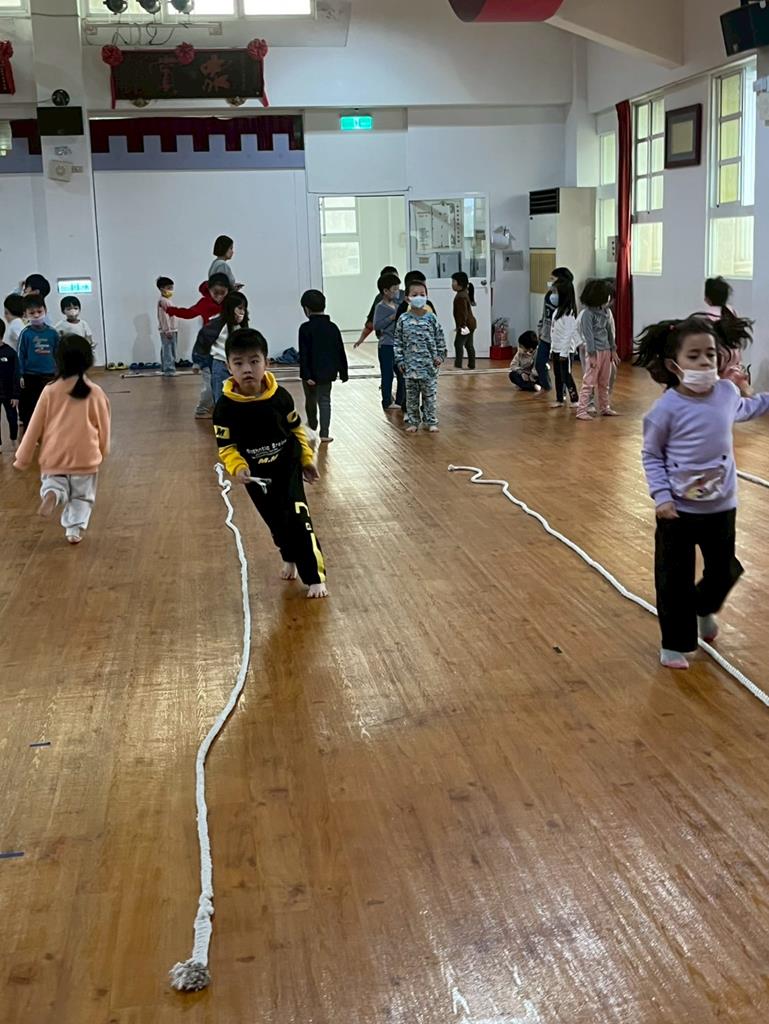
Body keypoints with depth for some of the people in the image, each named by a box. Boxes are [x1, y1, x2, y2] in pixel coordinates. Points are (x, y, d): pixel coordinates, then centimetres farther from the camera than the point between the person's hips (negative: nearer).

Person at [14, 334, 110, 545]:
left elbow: (35, 426, -2)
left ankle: (53, 493, -12)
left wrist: (23, 458, 9)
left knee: (52, 484, 20)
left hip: (54, 456, 0)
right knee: (82, 496, 16)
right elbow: (103, 427, 3)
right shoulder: (95, 392, -8)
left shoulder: (50, 391, -7)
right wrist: (102, 451, 23)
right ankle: (75, 529, 4)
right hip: (85, 456, 0)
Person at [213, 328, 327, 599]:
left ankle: (315, 577, -3)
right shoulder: (226, 407, -19)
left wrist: (307, 458, 6)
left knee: (298, 518, -11)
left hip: (288, 467, -1)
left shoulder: (280, 396, -16)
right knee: (275, 521, 16)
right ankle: (290, 558, 45)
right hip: (256, 474, 1)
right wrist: (237, 468, -30)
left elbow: (296, 429, 0)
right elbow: (226, 447, -12)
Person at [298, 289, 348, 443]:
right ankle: (324, 434, -3)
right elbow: (341, 352, 5)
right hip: (328, 372, 3)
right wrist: (343, 372, 13)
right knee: (325, 400, 7)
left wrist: (307, 375, -16)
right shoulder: (333, 327, 1)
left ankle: (312, 424, 41)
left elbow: (304, 355, -17)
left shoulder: (306, 328, -13)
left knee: (310, 399, 18)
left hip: (311, 373, -3)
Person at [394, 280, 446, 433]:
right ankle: (413, 422, 18)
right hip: (410, 365, 1)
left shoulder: (431, 318, -2)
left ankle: (431, 421, 13)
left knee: (430, 395, 5)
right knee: (411, 395, 8)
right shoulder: (403, 320, -2)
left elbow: (440, 339, 4)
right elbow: (398, 342, 2)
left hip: (429, 365, 0)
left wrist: (440, 356, -2)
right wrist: (400, 360, -2)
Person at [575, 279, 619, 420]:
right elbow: (589, 335, -15)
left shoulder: (605, 311, 7)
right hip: (595, 351, -7)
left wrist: (613, 350, 13)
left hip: (606, 350, 7)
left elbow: (610, 331, 13)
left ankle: (604, 408, 24)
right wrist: (592, 356, -17)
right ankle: (581, 410, -4)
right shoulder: (588, 313, -14)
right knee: (589, 382, -6)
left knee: (604, 383, 14)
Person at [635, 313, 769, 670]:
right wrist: (661, 495, -17)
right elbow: (651, 455, -9)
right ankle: (674, 644, 23)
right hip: (678, 510, -4)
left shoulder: (726, 392, -6)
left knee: (724, 571, 19)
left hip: (721, 507, 5)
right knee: (674, 580, 6)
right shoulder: (667, 408, -19)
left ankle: (704, 608, 51)